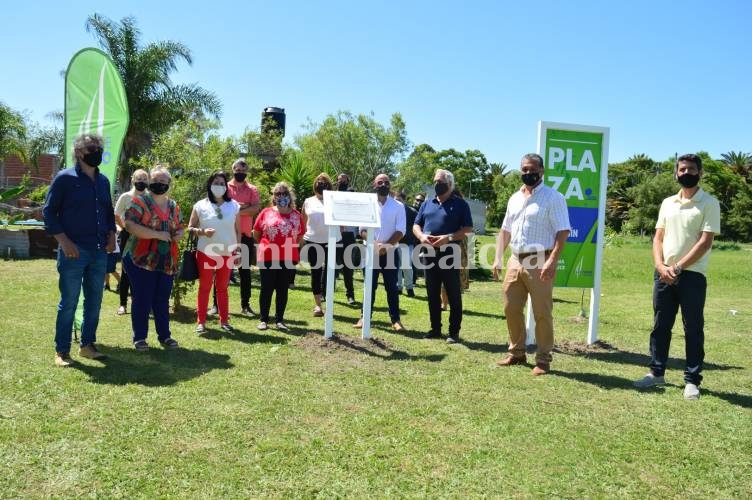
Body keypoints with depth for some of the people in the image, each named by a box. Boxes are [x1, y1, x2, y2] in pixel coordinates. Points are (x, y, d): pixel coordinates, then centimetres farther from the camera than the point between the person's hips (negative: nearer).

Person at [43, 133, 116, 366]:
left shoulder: (103, 181, 13)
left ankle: (87, 345, 24)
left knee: (94, 301, 11)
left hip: (99, 252, 6)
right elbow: (49, 211, -5)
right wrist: (64, 241, -14)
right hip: (73, 251, -6)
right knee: (68, 303, 0)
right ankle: (61, 351, 11)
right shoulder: (65, 178, -4)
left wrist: (111, 234, 5)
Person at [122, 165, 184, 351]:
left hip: (167, 262, 5)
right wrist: (158, 235, -22)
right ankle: (139, 338, 13)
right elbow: (130, 225, -19)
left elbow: (180, 228, 23)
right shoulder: (139, 201, -6)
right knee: (142, 299, 1)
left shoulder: (173, 206, 12)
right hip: (141, 259, -5)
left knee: (163, 300, 12)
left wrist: (178, 235, -2)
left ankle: (164, 335, 22)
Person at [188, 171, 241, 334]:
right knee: (204, 288, 5)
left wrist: (237, 251, 3)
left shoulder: (234, 205, 2)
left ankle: (224, 320, 19)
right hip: (206, 253, -1)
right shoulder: (200, 205, -3)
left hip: (227, 254, 2)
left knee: (222, 288, 12)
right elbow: (190, 228, 0)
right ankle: (201, 322, 12)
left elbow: (237, 230, 7)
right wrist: (202, 231, -20)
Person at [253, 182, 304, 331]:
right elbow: (256, 233, 7)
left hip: (288, 258, 2)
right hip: (267, 258, -1)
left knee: (283, 289, 8)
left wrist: (290, 246, 12)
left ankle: (279, 320, 18)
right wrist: (267, 245, 12)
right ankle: (264, 319, 15)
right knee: (267, 288, 5)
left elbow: (300, 236, 12)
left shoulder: (296, 215, 4)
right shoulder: (266, 212, -1)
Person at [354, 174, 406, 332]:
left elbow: (400, 231, -4)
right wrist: (373, 243, -17)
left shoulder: (398, 206, 3)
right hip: (371, 251, 1)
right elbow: (362, 230, 0)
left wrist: (386, 245, -16)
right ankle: (364, 317, 11)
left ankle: (395, 320, 7)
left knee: (392, 287, 3)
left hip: (390, 252, -1)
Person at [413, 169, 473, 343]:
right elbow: (416, 225, 15)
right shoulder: (427, 204, 14)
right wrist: (421, 236, -7)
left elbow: (468, 229, -7)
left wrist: (449, 238, -20)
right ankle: (435, 328, 21)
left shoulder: (460, 204, -1)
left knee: (453, 295, 0)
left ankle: (454, 332, 6)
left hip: (450, 254, -5)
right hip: (429, 254, 5)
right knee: (432, 294, 11)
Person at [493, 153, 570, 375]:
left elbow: (563, 231, -12)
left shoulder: (553, 197, -6)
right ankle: (517, 352, 25)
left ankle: (543, 359, 10)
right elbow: (505, 230, 20)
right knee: (511, 308, 11)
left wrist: (552, 261, -21)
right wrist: (498, 258, 11)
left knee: (542, 313, -1)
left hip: (539, 262, -7)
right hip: (515, 261, 7)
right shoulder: (515, 198, 16)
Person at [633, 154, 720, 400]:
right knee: (660, 325, 10)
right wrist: (660, 265, -7)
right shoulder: (667, 203, 12)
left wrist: (678, 267, -14)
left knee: (693, 329, 3)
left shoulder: (709, 203, -3)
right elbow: (658, 237, 9)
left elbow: (705, 242, -10)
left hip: (692, 275, -5)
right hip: (663, 273, 5)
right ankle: (657, 372, 21)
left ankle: (692, 380, 11)